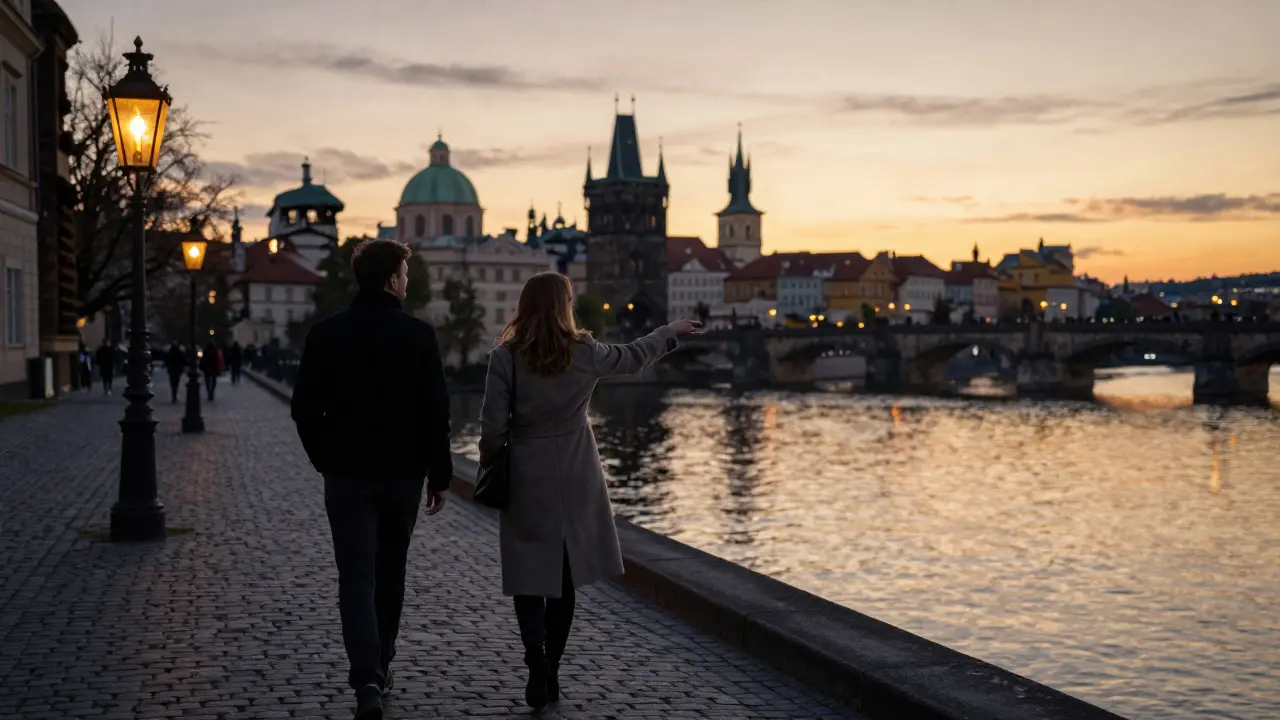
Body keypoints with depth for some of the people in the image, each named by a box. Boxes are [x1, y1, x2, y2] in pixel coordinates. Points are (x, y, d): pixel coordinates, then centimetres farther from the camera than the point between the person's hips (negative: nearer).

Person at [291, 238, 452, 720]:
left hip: (347, 475, 0)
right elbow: (436, 412, -9)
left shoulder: (326, 334, -3)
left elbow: (305, 408, -1)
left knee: (356, 578, 0)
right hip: (403, 474, 0)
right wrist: (439, 475, 0)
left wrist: (325, 460, 13)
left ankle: (367, 680, -13)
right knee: (390, 574, 17)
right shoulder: (418, 335, -8)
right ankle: (379, 667, 29)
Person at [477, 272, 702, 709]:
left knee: (529, 575, 8)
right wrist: (671, 331, 30)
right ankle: (551, 673, 16)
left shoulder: (504, 358, -9)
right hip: (575, 481, 2)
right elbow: (633, 358, 13)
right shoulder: (585, 353, -4)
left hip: (527, 480, -1)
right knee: (564, 576, 12)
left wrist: (489, 475, 8)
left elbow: (493, 428, -8)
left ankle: (536, 661, -11)